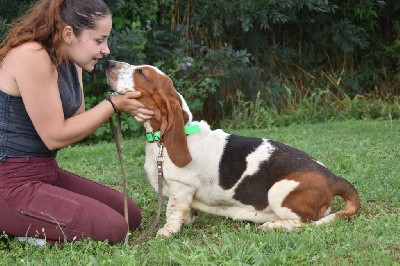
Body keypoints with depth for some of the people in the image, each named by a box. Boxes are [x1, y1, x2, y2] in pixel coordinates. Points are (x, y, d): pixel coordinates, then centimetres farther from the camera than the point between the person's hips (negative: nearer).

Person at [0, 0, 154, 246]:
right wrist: (114, 105, -14)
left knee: (131, 216, 12)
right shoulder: (32, 57, -20)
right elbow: (54, 137, -18)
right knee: (112, 229, -18)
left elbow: (77, 122, 6)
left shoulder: (71, 61, 8)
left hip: (47, 172, 10)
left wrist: (124, 106, -7)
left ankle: (24, 226, 12)